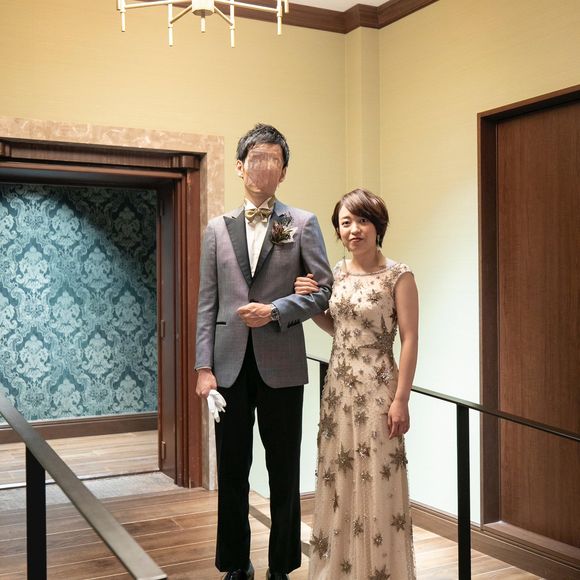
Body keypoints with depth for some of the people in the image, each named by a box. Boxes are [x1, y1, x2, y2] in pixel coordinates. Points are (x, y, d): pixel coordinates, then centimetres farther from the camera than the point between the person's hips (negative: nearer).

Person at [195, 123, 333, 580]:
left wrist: (275, 311, -14)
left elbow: (324, 290, 0)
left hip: (281, 365, -2)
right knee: (232, 470, 10)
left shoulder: (303, 224, 3)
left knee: (284, 472, 8)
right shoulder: (218, 228, 9)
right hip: (230, 364, 2)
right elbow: (207, 302, 5)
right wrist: (204, 366, -2)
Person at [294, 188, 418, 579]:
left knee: (377, 479, 1)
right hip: (338, 385, 6)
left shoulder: (398, 276, -10)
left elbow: (410, 339, -12)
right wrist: (310, 303, 0)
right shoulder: (338, 272, 8)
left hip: (377, 387, -6)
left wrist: (401, 399, -15)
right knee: (338, 477, 13)